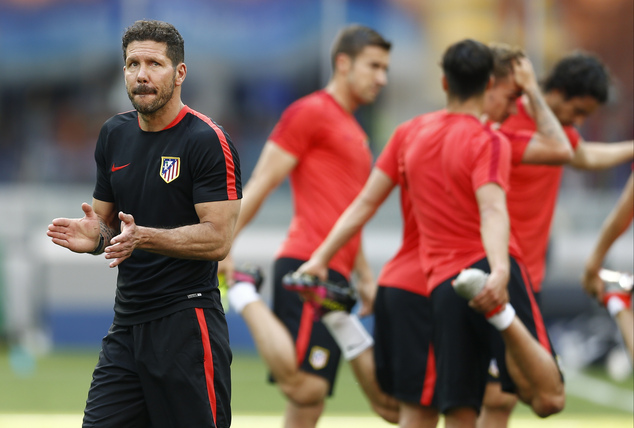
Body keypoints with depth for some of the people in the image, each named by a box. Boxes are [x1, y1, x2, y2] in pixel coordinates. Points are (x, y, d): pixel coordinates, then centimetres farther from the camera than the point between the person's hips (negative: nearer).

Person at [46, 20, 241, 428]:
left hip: (187, 322, -7)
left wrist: (142, 237, -26)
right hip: (127, 324, 7)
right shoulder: (114, 134, 13)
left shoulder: (207, 140, -9)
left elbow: (218, 239, -15)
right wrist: (94, 235, -3)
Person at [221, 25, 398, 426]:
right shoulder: (311, 112, -2)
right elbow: (261, 183, -6)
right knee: (302, 383, -25)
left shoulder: (354, 133, 26)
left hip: (335, 275, 9)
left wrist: (366, 277, 27)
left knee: (311, 395, 2)